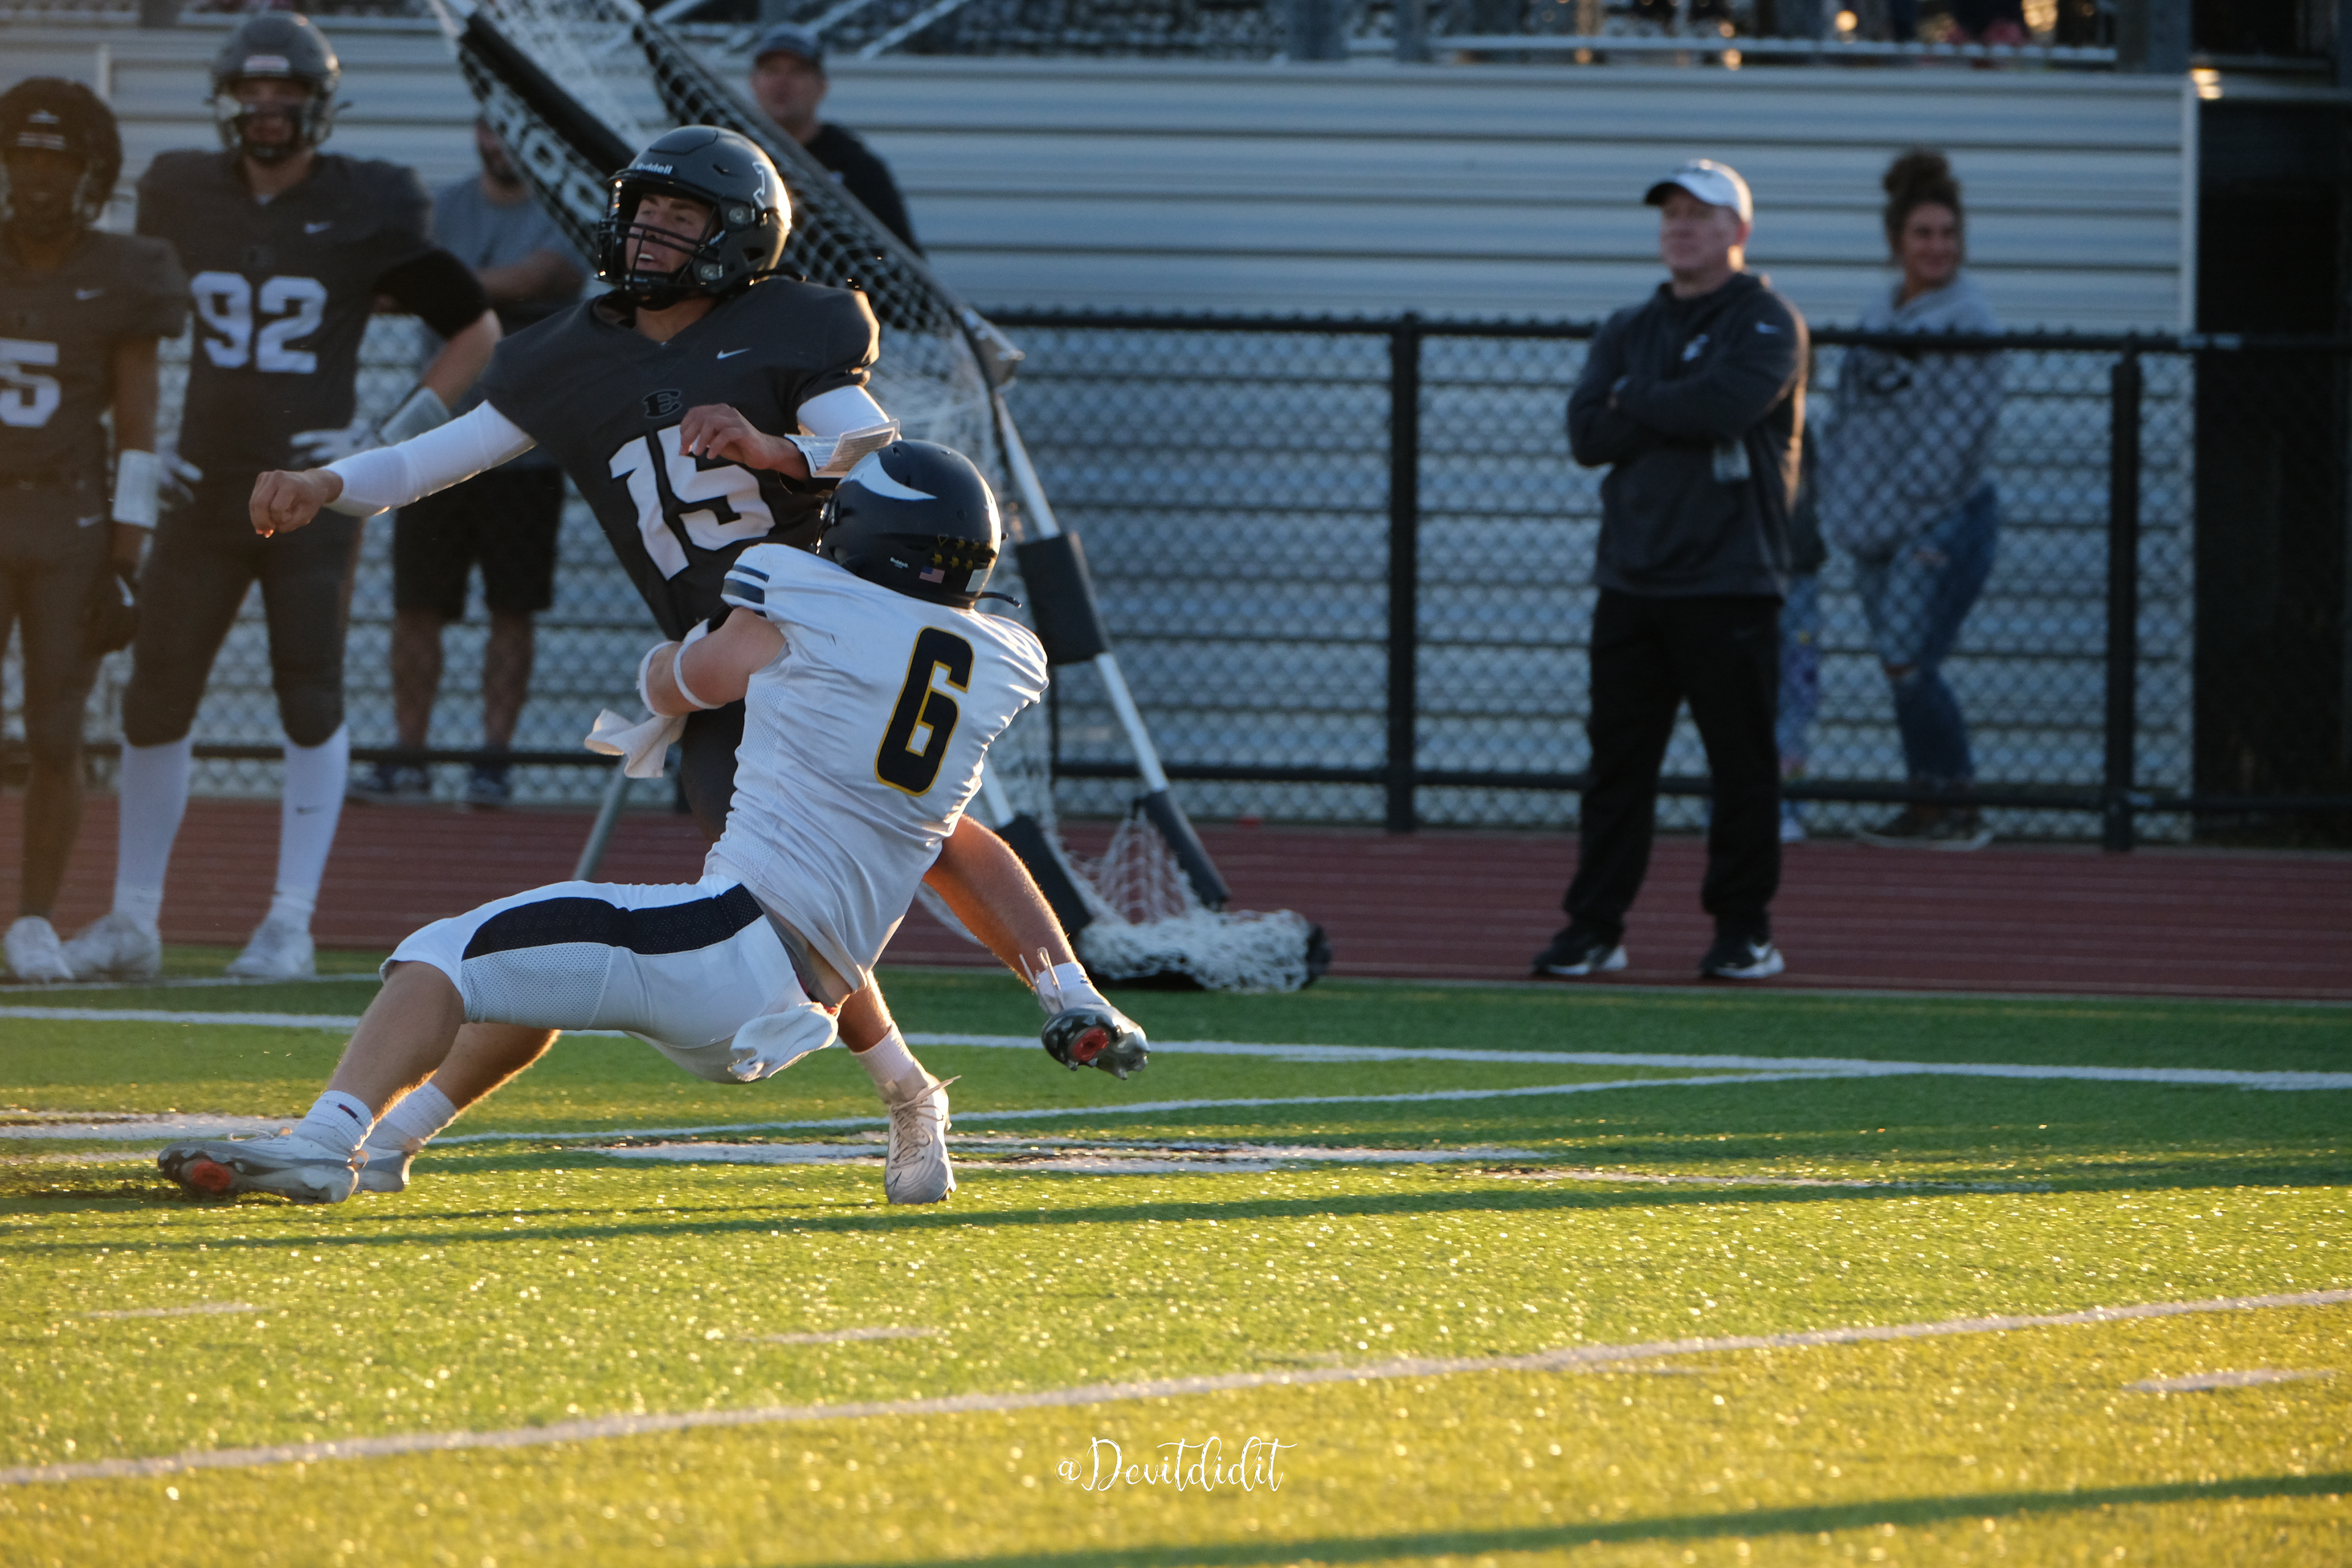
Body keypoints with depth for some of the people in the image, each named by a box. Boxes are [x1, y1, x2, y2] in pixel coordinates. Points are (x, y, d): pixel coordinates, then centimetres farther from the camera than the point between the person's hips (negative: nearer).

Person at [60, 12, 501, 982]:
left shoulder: (367, 212, -4)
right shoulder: (183, 200, 6)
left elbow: (477, 329, 3)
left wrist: (409, 428, -7)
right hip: (203, 490, 3)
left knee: (311, 700, -5)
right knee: (154, 699, 3)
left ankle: (292, 924, 0)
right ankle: (132, 921, 12)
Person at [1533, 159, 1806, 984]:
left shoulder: (1767, 323, 0)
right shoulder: (1629, 329, 17)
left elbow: (1726, 404, -18)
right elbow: (1587, 433, 4)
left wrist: (1635, 404, -3)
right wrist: (1676, 415, -8)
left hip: (1729, 583, -5)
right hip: (1633, 577, 5)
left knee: (1742, 763, -1)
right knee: (1617, 760, 4)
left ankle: (1745, 930, 6)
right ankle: (1594, 928, 7)